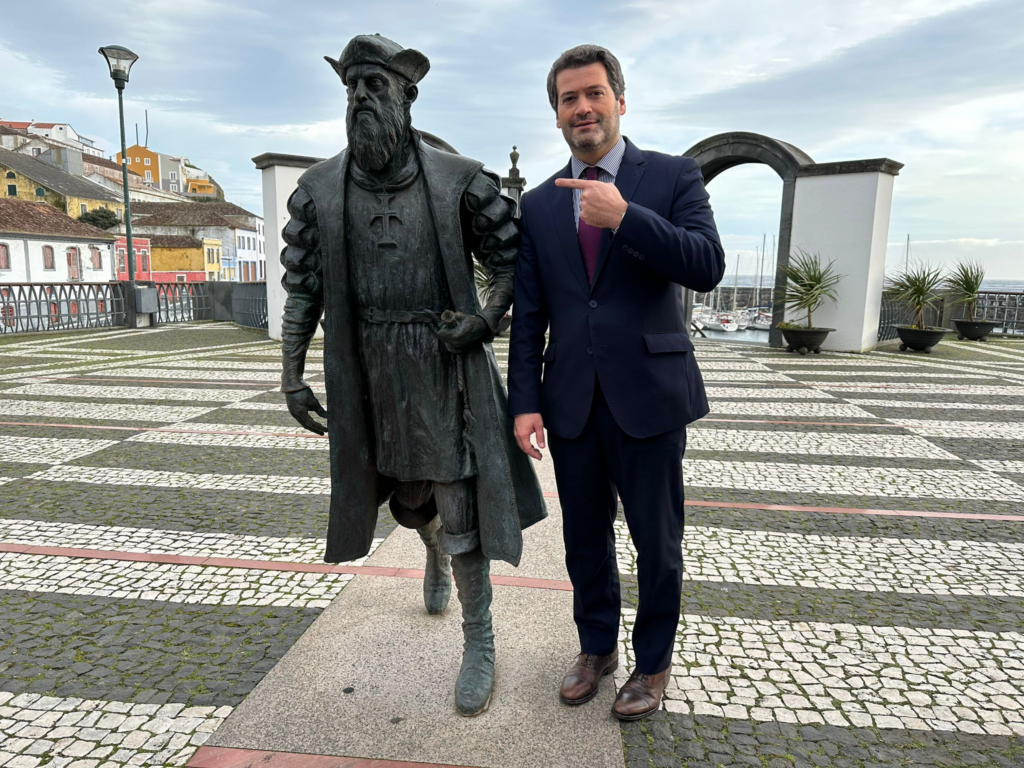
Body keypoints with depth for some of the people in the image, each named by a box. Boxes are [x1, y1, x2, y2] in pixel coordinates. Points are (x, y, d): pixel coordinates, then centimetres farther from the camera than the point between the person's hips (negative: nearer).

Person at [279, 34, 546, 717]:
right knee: (406, 498, 19)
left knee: (459, 506, -1)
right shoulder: (320, 190, 3)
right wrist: (292, 375, 1)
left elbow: (511, 258, 3)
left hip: (447, 365, -3)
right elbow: (303, 287, 5)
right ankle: (435, 557, 55)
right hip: (369, 374, 3)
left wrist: (486, 318, -12)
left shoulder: (459, 180, -4)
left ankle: (480, 645, 17)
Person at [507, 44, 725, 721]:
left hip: (649, 393, -3)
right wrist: (525, 402, -1)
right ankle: (596, 648, 39)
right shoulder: (539, 204, 9)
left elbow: (708, 267, -14)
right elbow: (528, 315, 6)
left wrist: (625, 217, -23)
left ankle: (653, 662, 34)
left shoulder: (674, 177, 1)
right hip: (572, 402, 3)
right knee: (585, 539, 16)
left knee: (656, 542, 10)